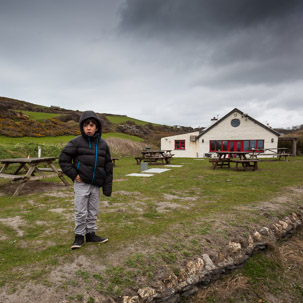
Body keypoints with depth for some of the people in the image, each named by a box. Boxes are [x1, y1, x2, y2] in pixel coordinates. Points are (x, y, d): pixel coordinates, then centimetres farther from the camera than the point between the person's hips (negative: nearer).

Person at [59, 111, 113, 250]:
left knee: (93, 211, 14)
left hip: (96, 185, 4)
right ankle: (79, 236, 22)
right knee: (81, 212, 5)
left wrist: (107, 185, 5)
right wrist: (74, 175, -9)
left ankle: (91, 233, 30)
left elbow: (108, 165, 8)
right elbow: (63, 159, -4)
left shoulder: (103, 144, 4)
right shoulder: (76, 142, -6)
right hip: (81, 184, -3)